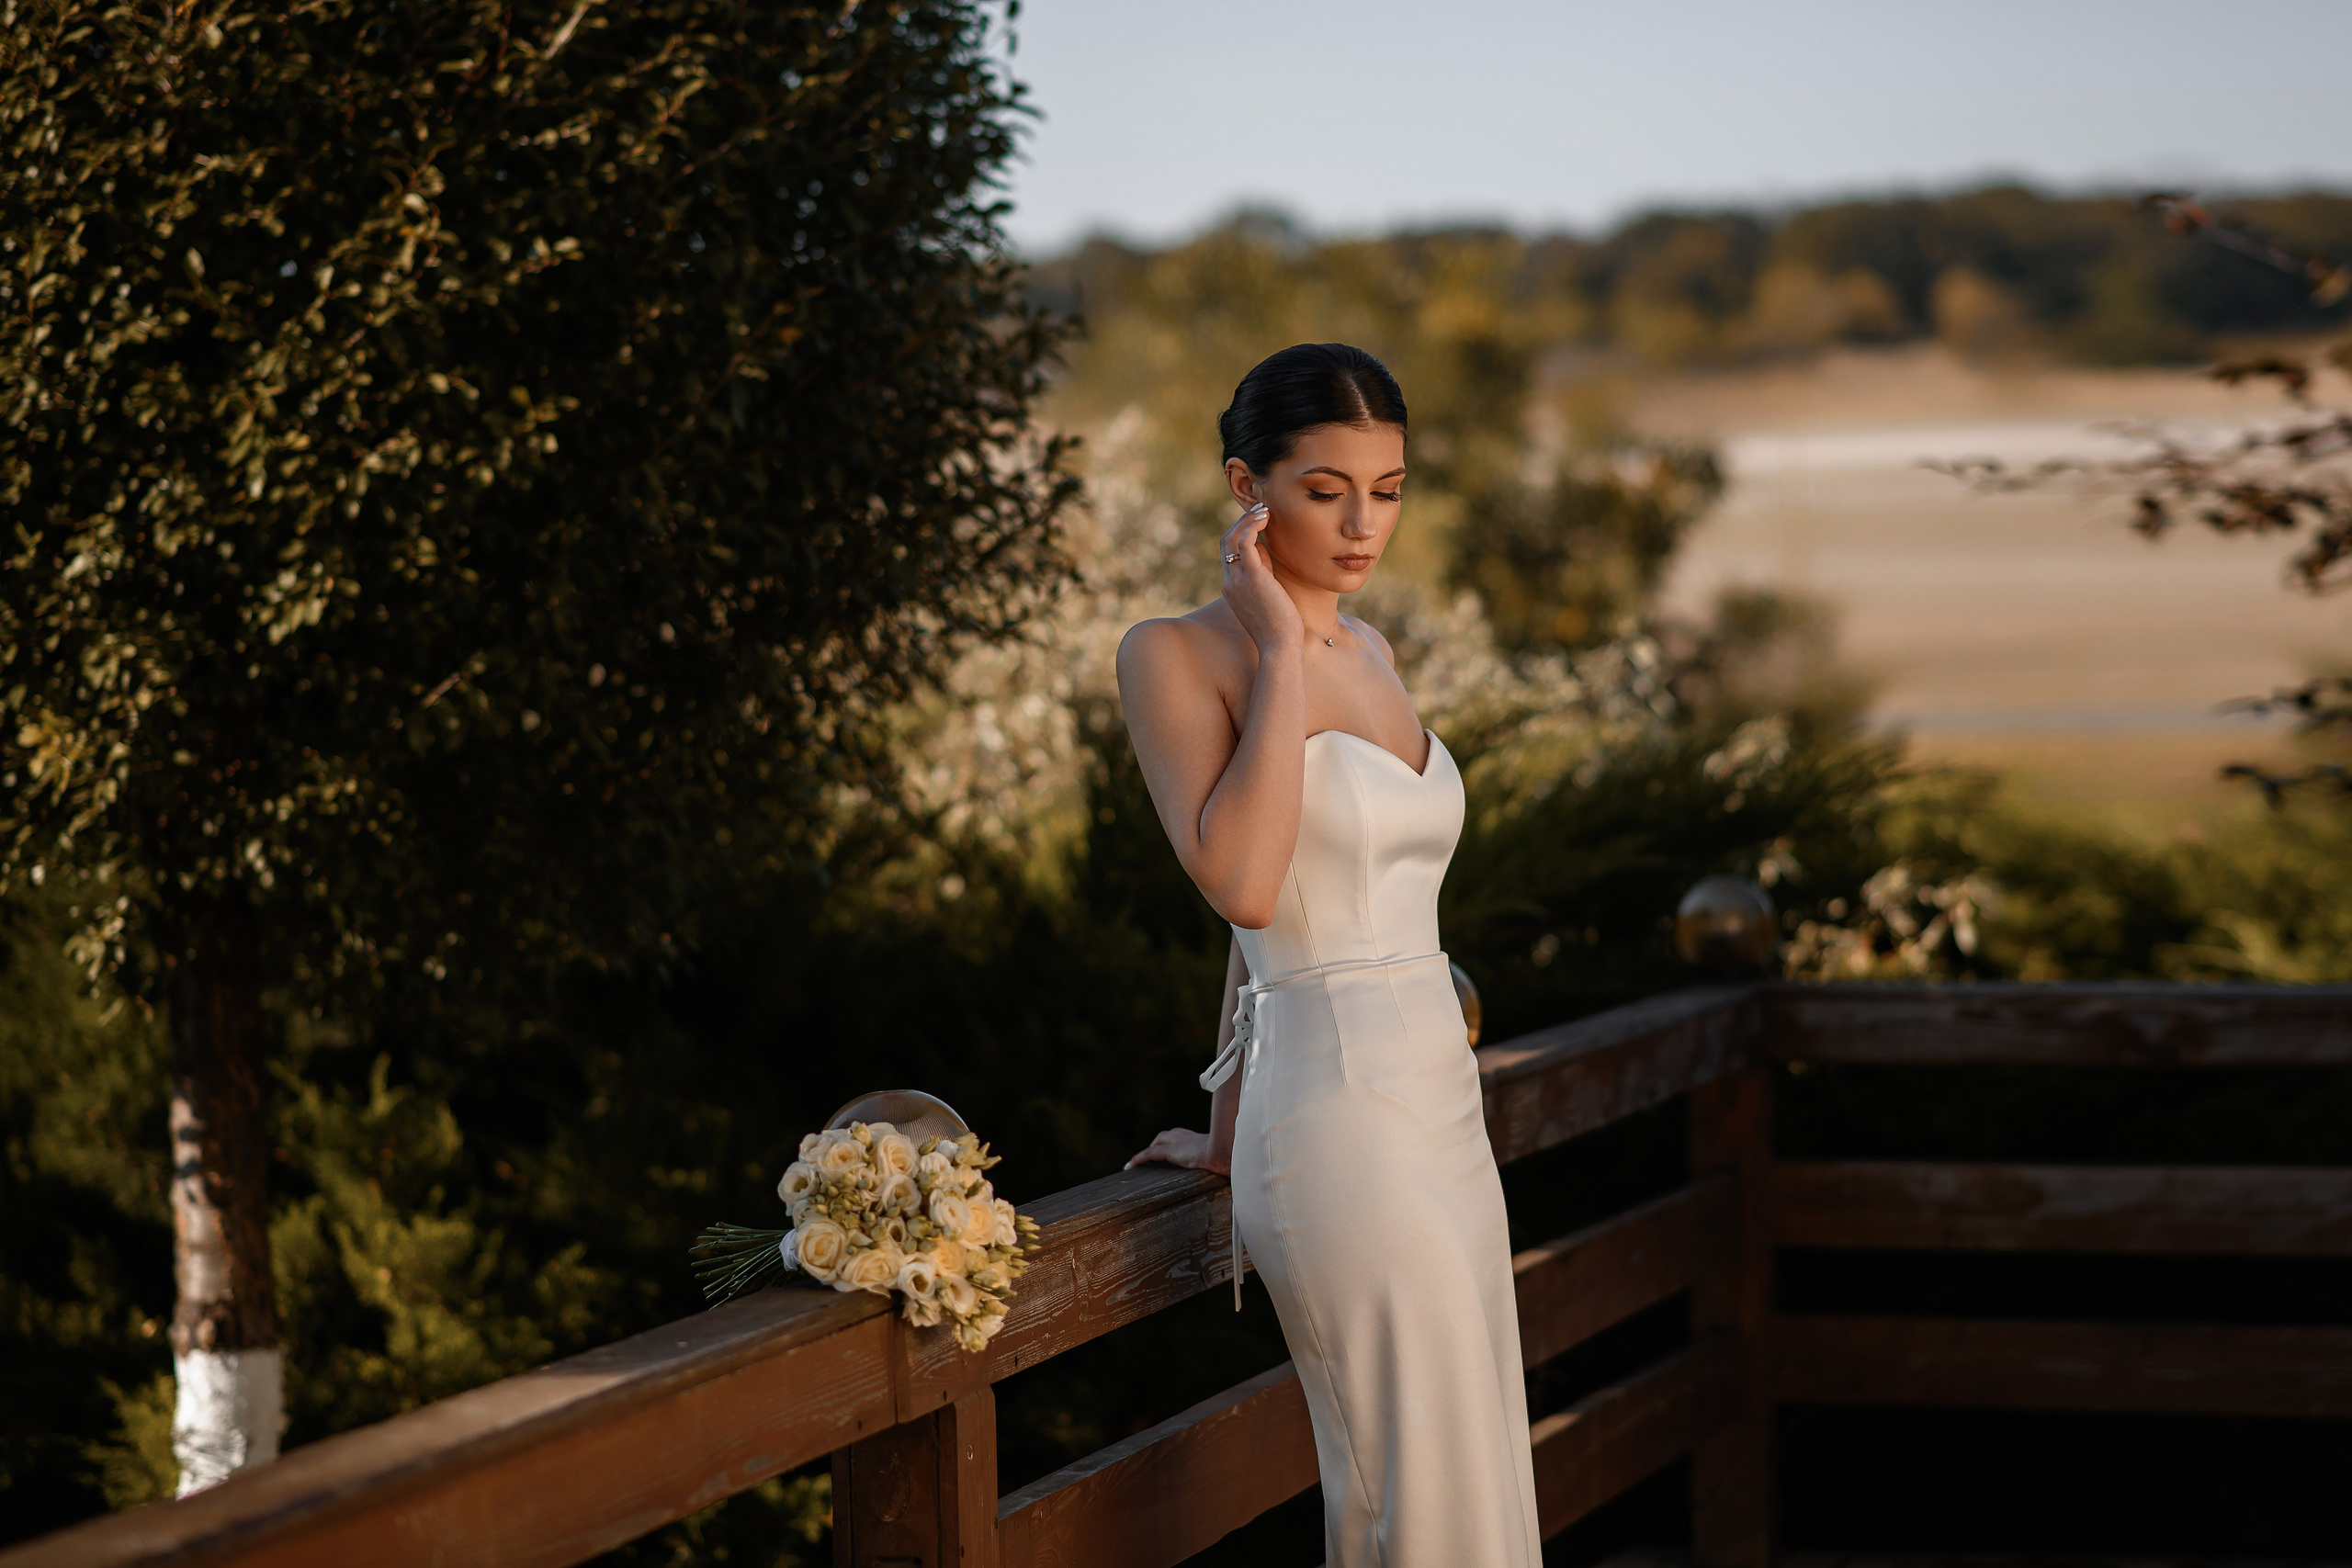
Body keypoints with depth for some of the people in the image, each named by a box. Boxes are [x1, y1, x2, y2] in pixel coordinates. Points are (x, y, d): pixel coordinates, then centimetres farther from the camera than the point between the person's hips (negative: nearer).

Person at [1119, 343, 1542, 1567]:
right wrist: (1281, 650, -15)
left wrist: (1234, 1118, 20)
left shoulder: (1369, 656, 15)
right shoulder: (1177, 654, -8)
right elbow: (1243, 887, -22)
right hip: (1339, 1127, -8)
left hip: (1442, 1111, 8)